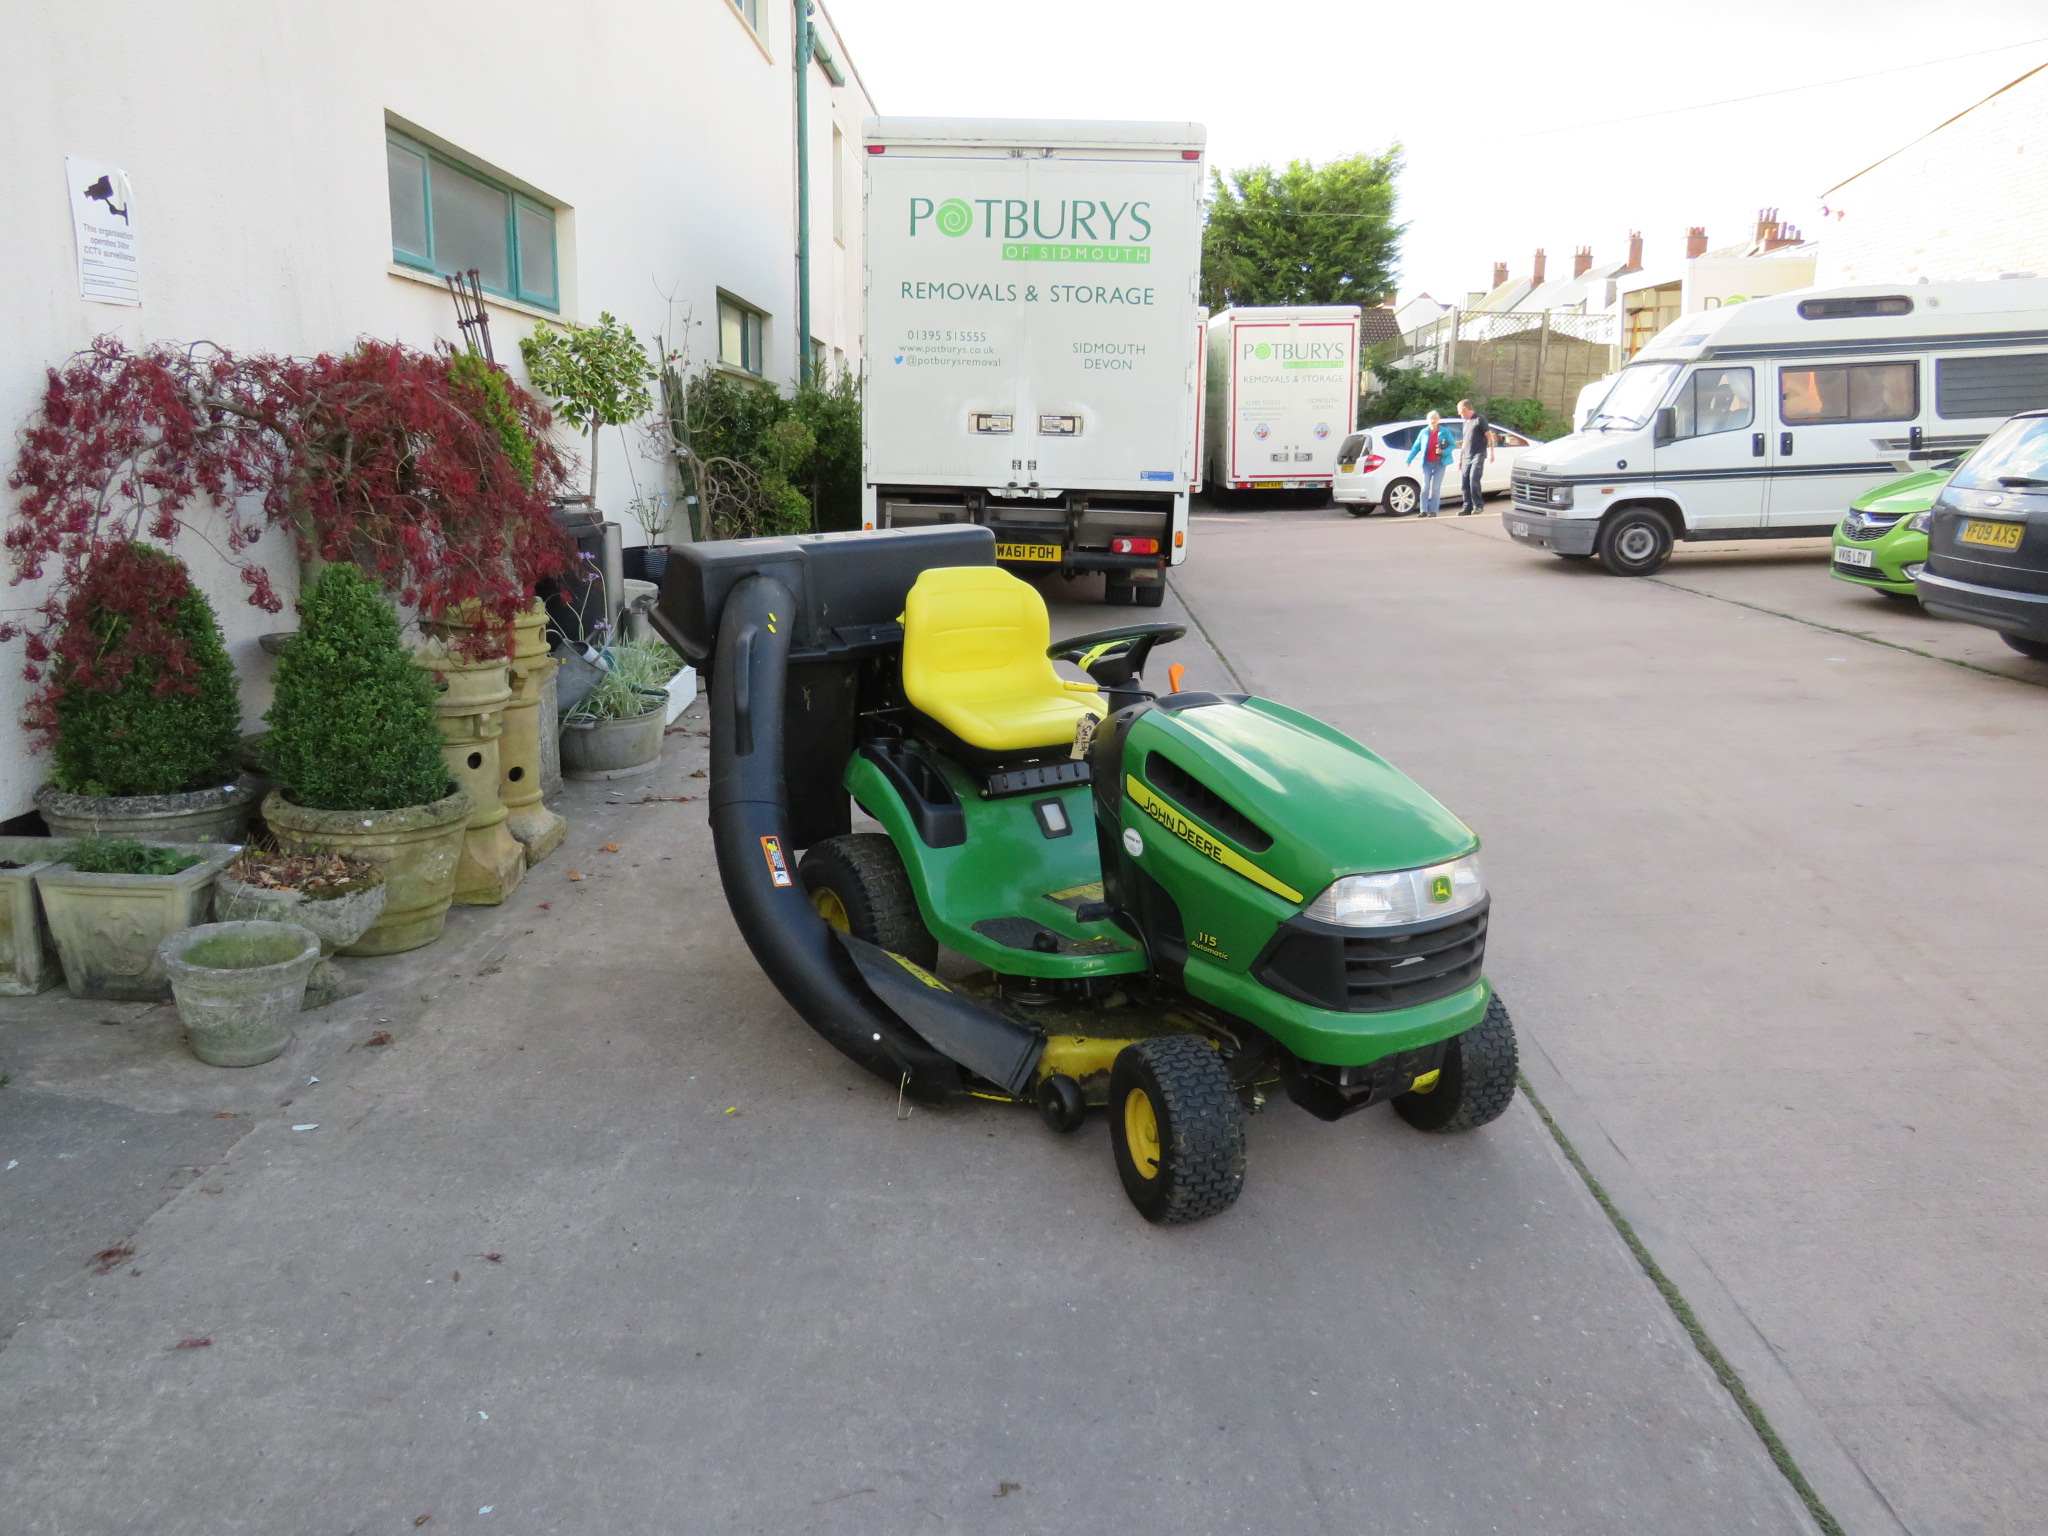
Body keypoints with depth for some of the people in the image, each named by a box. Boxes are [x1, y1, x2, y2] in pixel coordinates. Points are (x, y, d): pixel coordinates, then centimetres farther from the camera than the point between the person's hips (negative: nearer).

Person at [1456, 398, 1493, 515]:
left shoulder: (1479, 419, -3)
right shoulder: (1466, 422, 20)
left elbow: (1489, 436, -6)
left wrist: (1491, 453, -13)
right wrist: (1460, 458, 24)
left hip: (1478, 455, -8)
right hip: (1466, 457, 8)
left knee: (1474, 479, -20)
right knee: (1465, 483, 2)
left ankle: (1478, 505, -13)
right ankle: (1467, 507, 6)